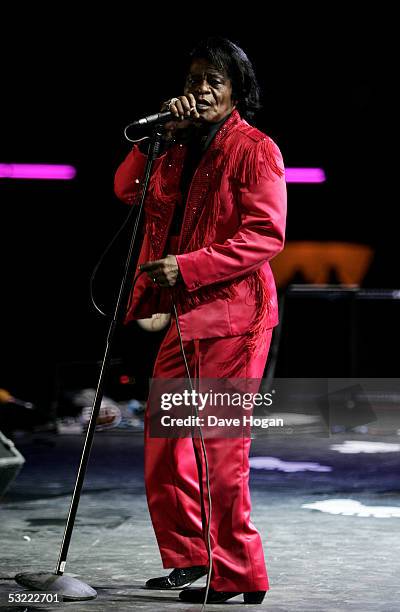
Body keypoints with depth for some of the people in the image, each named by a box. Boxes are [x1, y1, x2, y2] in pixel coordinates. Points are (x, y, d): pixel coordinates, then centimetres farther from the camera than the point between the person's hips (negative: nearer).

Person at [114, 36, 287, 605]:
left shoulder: (255, 149, -7)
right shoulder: (182, 148, 18)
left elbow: (266, 235, -15)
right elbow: (128, 189, 9)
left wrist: (187, 267, -22)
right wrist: (160, 133, -3)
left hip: (233, 312, -9)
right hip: (186, 313, 9)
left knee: (219, 444, -8)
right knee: (163, 438, 12)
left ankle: (239, 574, 0)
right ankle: (188, 557, 24)